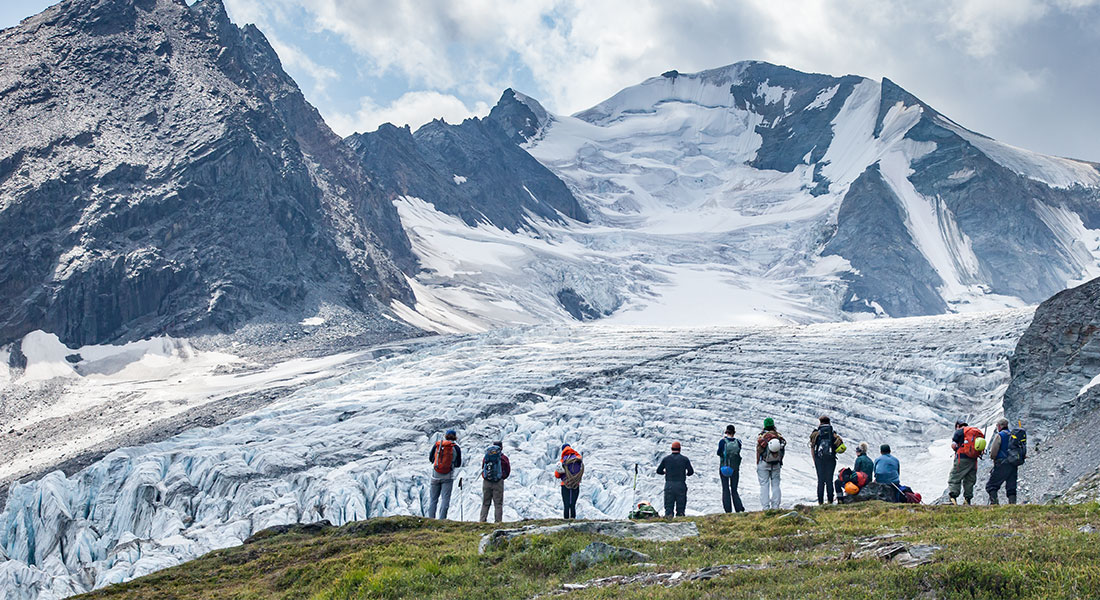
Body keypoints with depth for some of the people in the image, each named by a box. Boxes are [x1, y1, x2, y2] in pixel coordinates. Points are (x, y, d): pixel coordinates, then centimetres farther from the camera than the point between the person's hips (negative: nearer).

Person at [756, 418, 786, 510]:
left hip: (763, 464, -2)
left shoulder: (761, 436, -5)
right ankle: (775, 506, 5)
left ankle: (766, 507, -4)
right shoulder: (779, 436, 2)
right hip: (776, 464, 2)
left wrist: (757, 463, 3)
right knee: (775, 485, 7)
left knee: (764, 485, 0)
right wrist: (780, 462, 11)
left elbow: (758, 451, -6)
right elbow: (783, 451, 4)